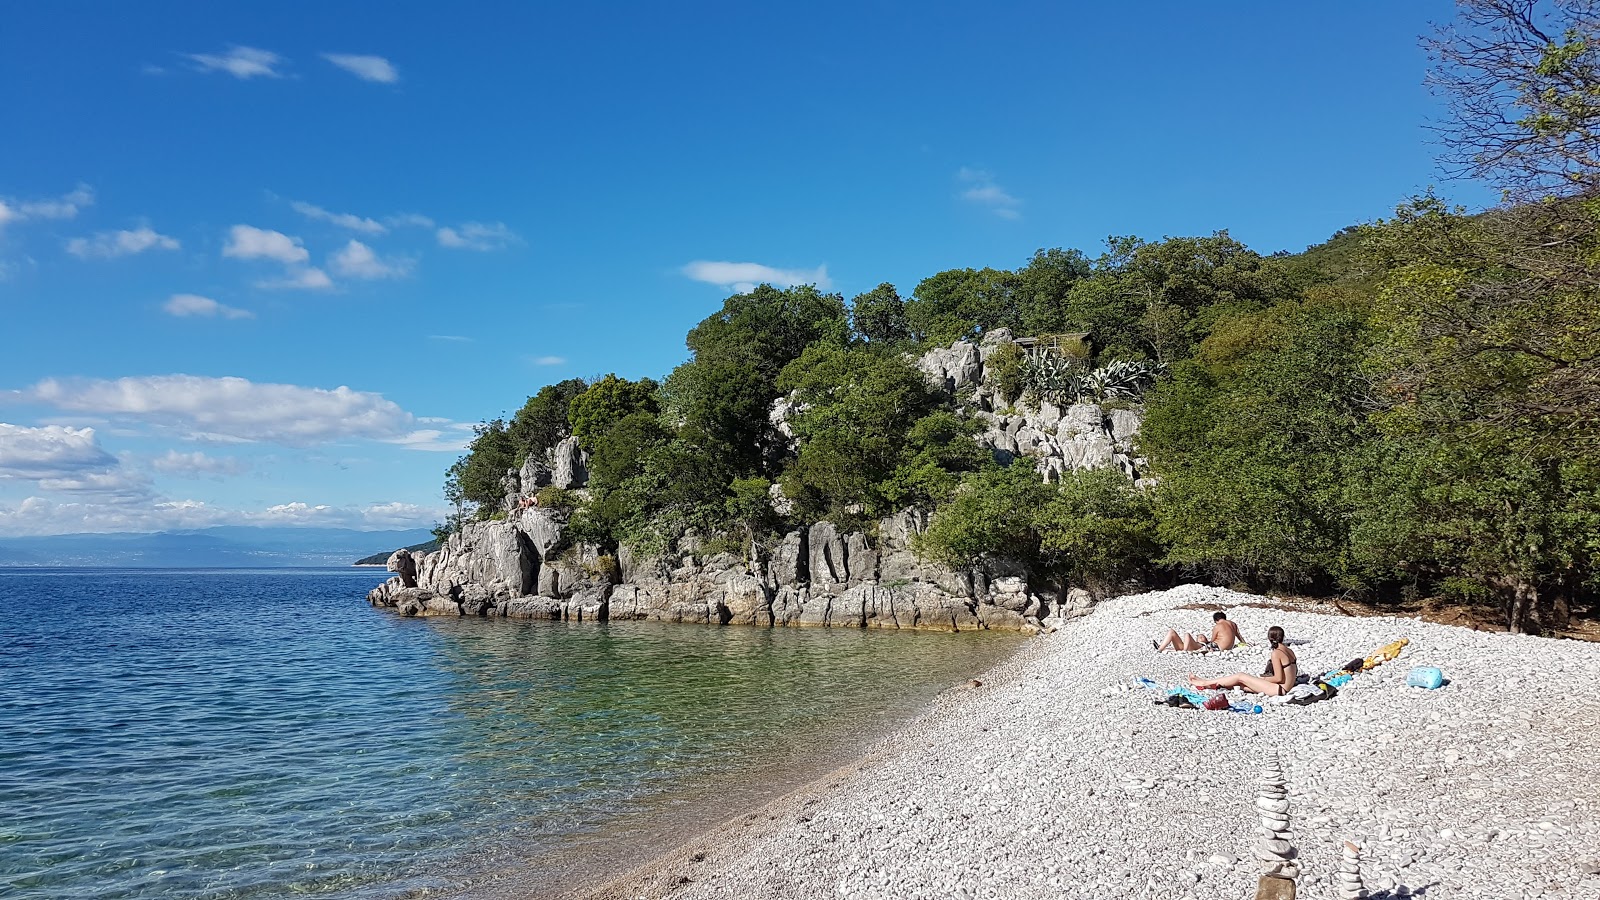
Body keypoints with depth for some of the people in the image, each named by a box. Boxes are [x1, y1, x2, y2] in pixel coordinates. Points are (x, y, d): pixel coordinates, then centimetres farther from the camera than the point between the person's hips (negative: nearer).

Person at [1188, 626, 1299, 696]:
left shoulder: (1276, 653, -18)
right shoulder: (1289, 651, 9)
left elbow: (1279, 678, -20)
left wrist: (1262, 678, -4)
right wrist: (1264, 677, 14)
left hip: (1279, 689, -8)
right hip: (1286, 687, 8)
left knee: (1240, 677, 1)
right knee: (1239, 683, 13)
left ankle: (1204, 683, 10)